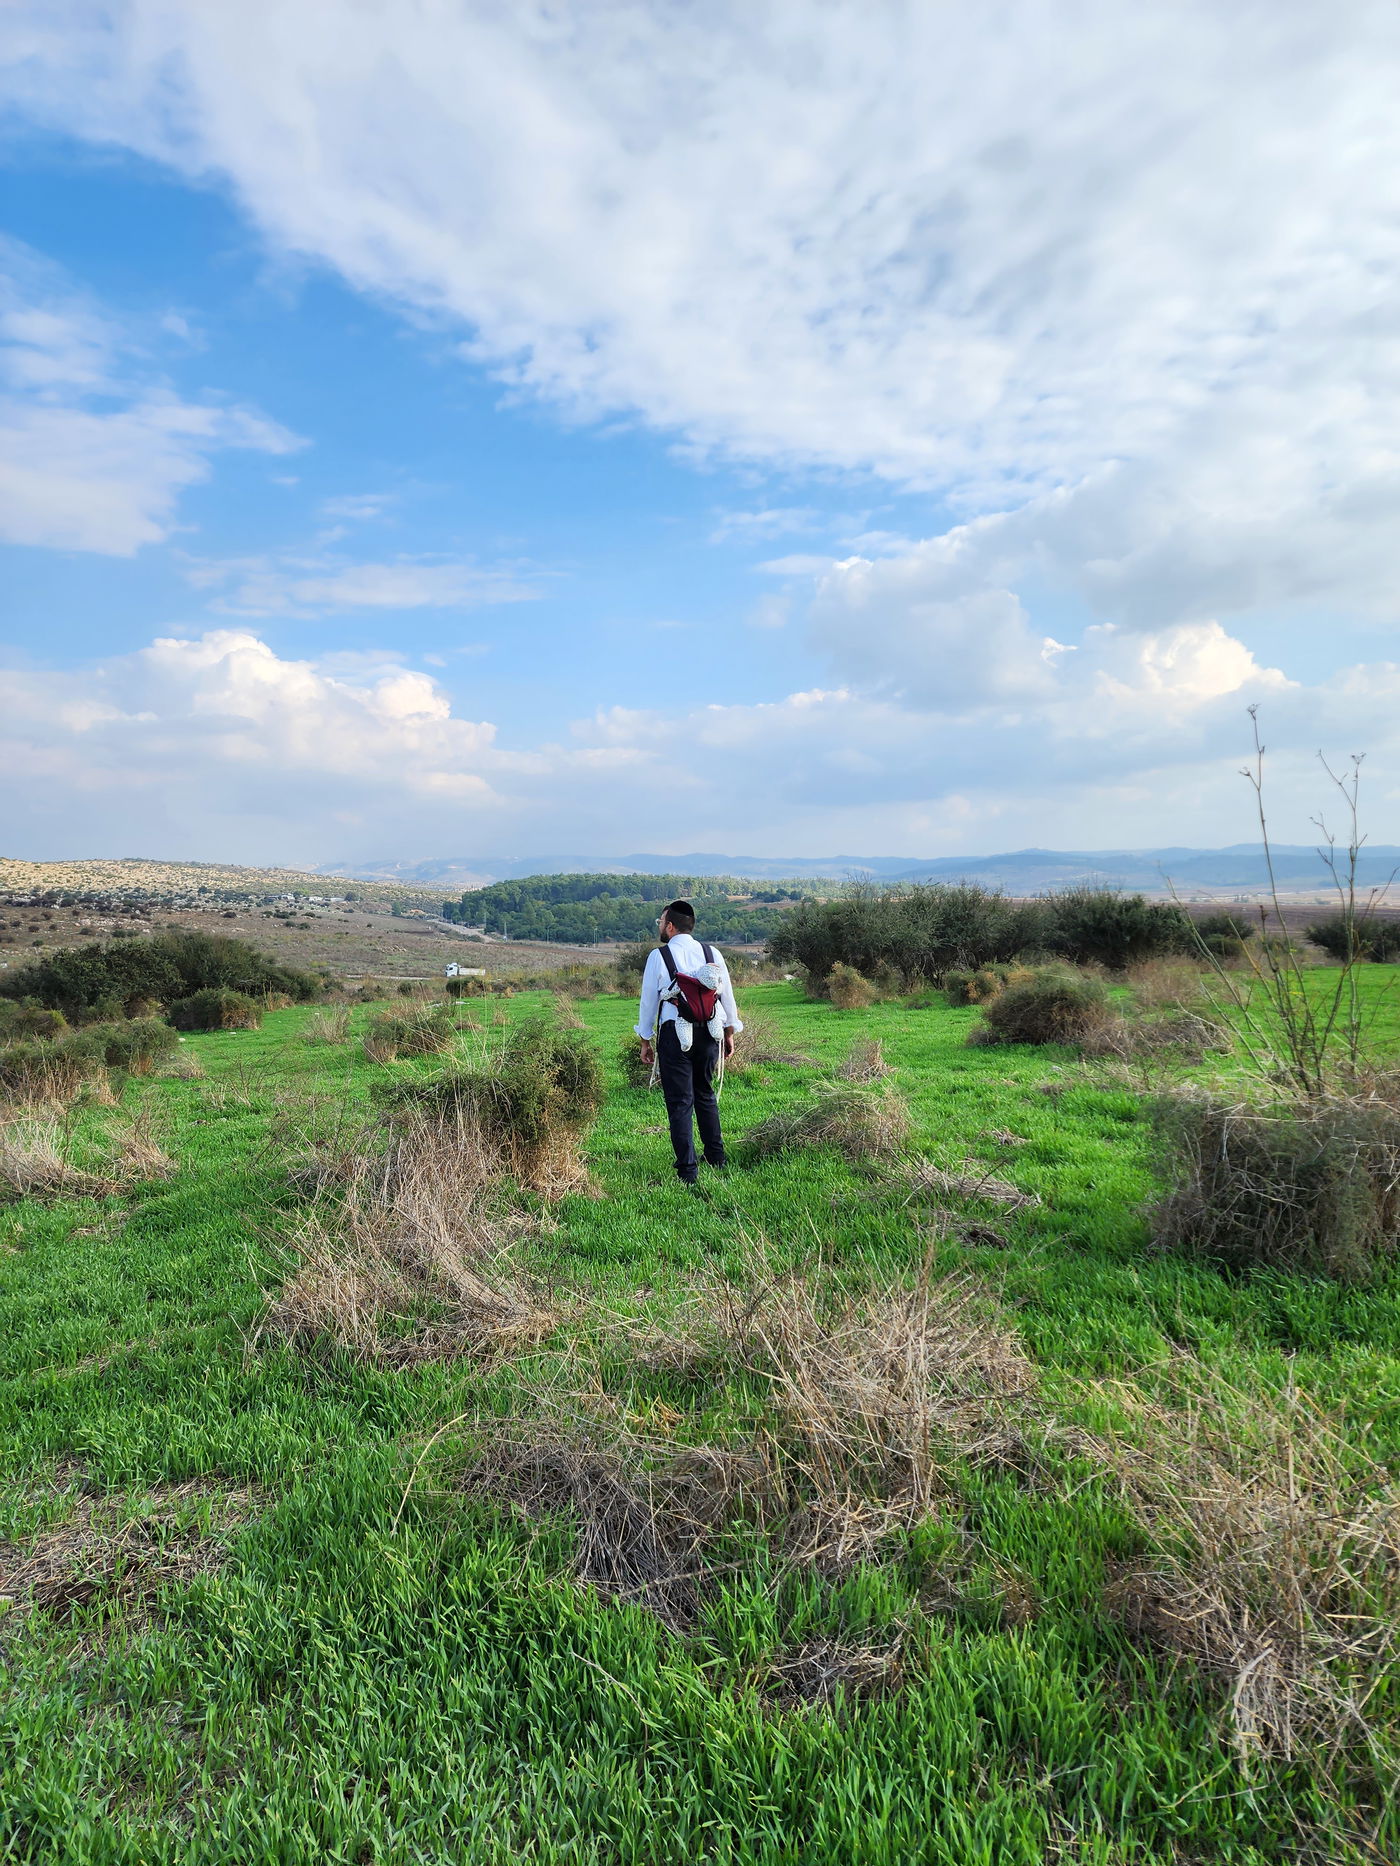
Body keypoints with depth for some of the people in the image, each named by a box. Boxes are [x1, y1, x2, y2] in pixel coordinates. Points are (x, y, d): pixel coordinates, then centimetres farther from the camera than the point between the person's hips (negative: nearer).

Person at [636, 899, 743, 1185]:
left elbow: (648, 1000, 0)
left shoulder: (658, 956, -4)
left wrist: (646, 1041, 10)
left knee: (679, 1101, 1)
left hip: (674, 1033, -4)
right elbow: (727, 995, 10)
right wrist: (729, 1032, 21)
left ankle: (688, 1169, 0)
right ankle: (716, 1157, 28)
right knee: (705, 1094, 21)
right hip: (708, 1031, 4)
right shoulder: (711, 953, 5)